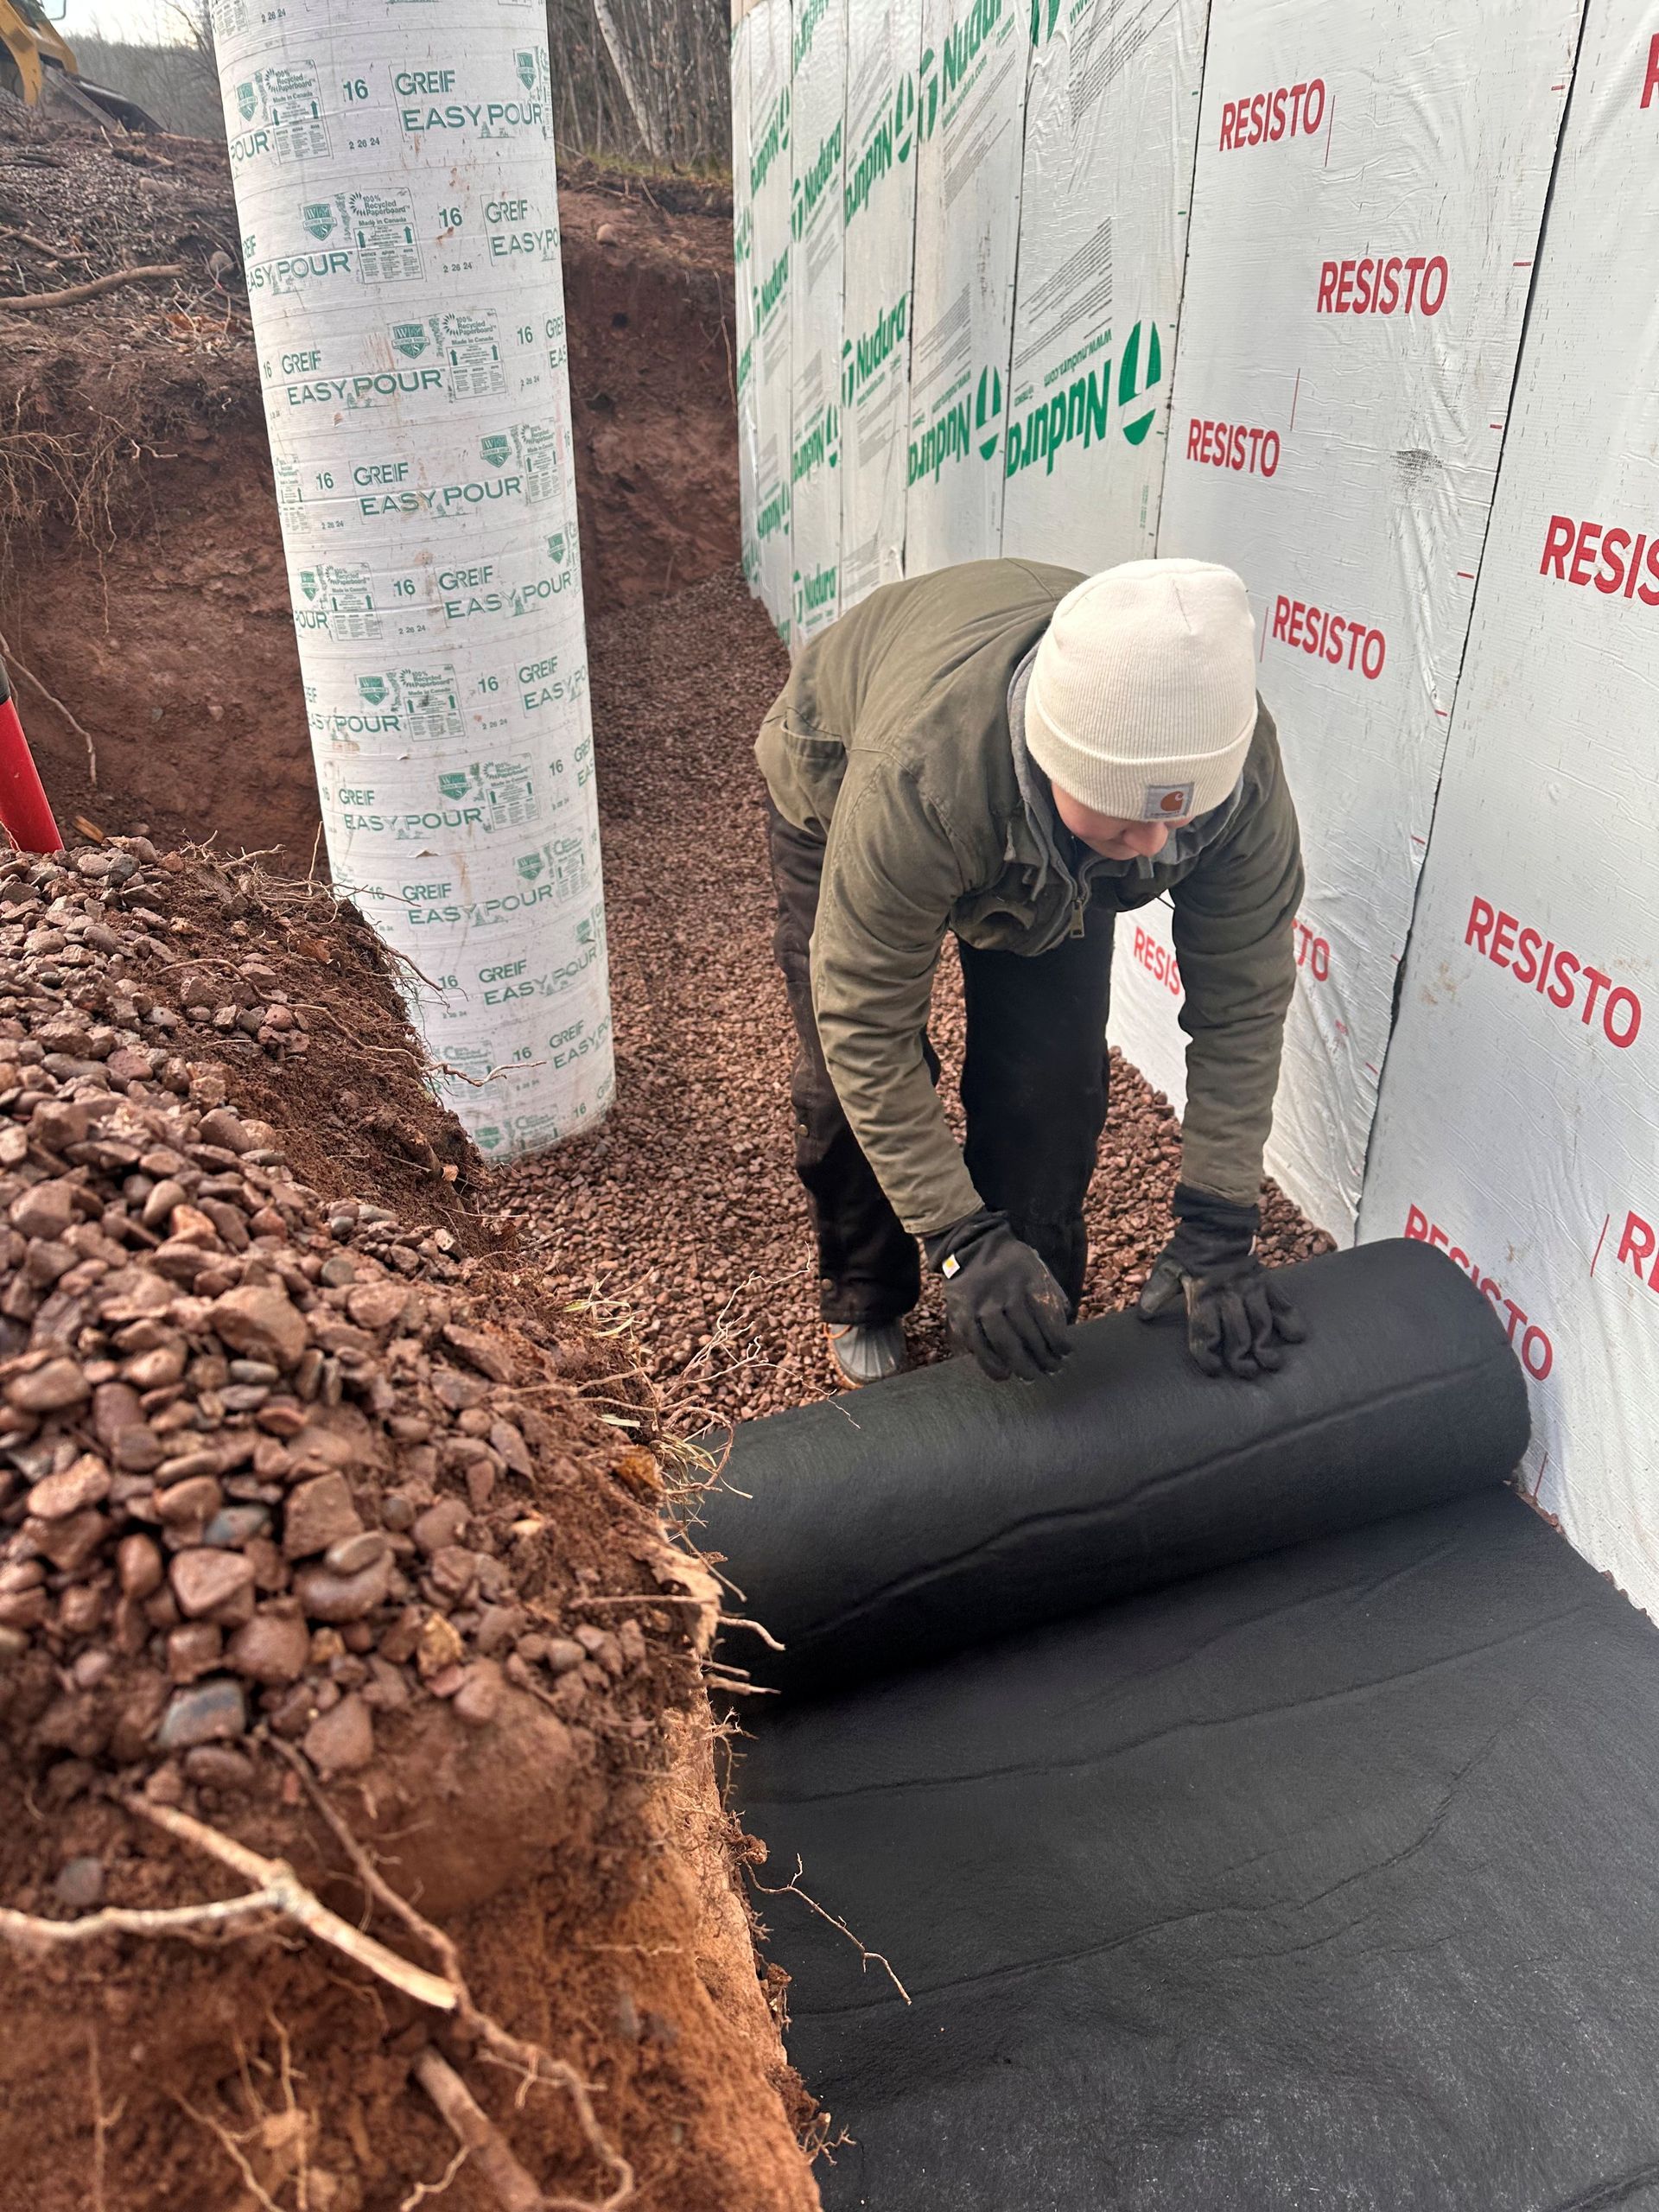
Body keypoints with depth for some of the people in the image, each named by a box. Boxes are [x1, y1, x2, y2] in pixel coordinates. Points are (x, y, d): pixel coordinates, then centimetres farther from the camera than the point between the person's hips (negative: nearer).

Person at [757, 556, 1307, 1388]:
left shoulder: (1240, 768, -37)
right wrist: (961, 1241, -39)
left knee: (1050, 1077, -7)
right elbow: (865, 1026, -40)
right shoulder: (915, 783, -49)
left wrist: (1218, 1227, -27)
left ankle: (1029, 1328, 17)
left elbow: (1242, 1000, -26)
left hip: (1046, 861, 3)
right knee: (848, 1079, -6)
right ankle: (864, 1303, 23)